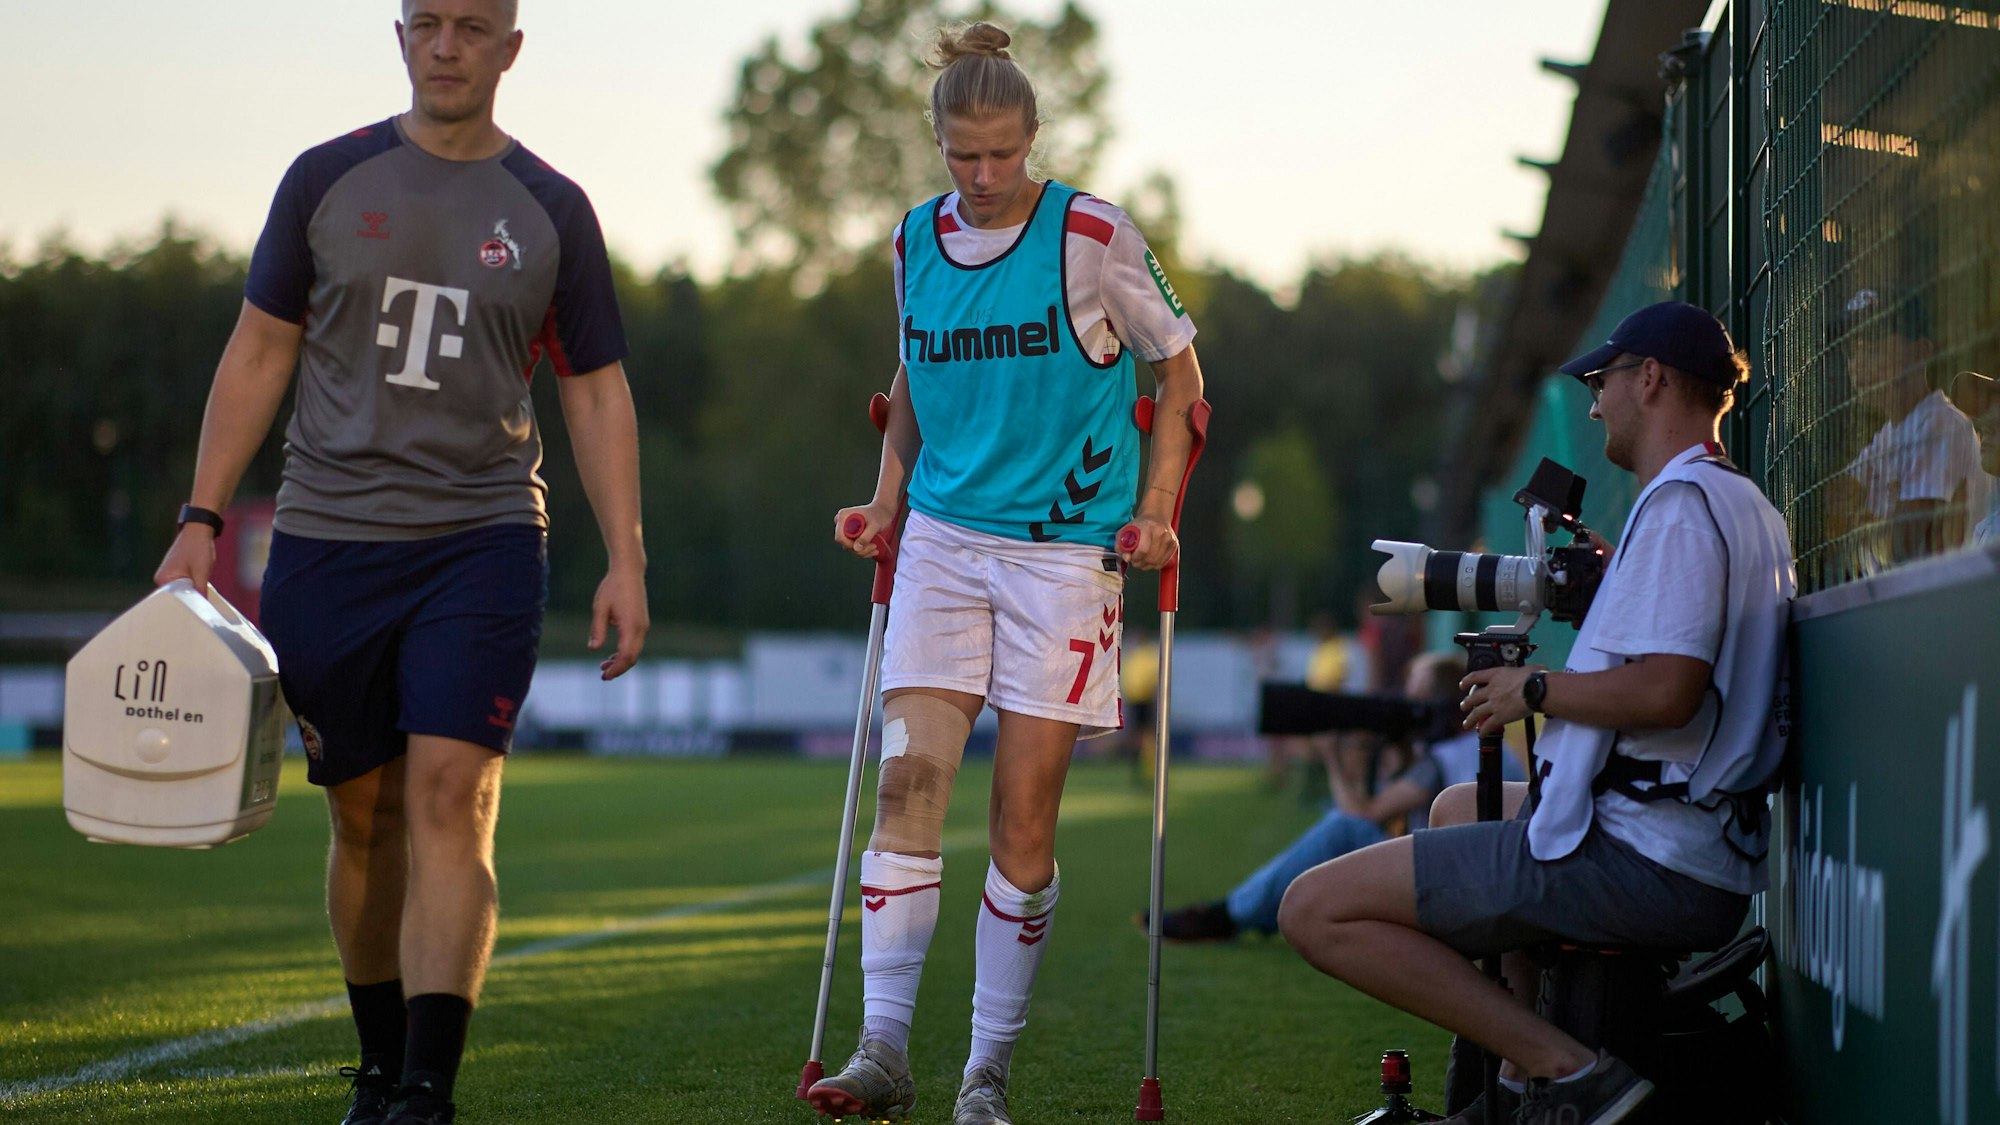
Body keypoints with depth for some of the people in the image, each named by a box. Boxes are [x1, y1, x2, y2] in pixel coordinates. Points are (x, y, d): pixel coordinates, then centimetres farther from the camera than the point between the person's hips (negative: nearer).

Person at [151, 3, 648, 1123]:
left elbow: (598, 394, 10)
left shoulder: (551, 210, 6)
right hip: (326, 537, 1)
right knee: (364, 815, 8)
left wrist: (626, 560, 3)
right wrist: (202, 521, 3)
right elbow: (260, 353, 9)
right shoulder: (329, 179, 6)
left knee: (451, 799, -14)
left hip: (483, 538, -1)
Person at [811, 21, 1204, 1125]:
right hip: (943, 538, 3)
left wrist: (1154, 512, -4)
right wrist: (885, 502, 11)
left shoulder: (1094, 236, -6)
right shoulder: (913, 243, 7)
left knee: (1023, 813, -3)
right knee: (908, 780, -9)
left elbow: (1179, 372, 4)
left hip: (1066, 546, -3)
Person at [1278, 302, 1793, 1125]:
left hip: (1640, 864, -11)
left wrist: (1534, 690, -10)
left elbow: (1665, 690, -25)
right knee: (1455, 807, 37)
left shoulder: (1679, 503, -14)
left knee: (1315, 910, -13)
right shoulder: (1751, 509, 19)